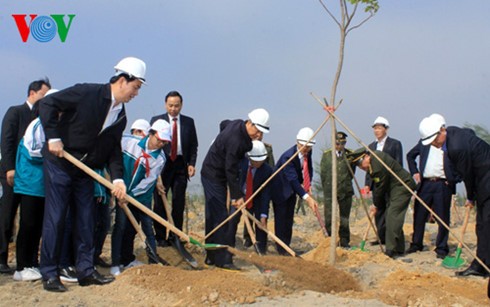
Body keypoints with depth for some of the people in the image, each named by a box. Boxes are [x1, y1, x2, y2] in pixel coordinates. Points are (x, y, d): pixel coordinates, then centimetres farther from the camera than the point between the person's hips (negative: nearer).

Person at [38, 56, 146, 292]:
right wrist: (53, 137, -20)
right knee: (54, 218, -4)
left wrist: (118, 178, -9)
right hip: (59, 163, -7)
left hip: (85, 170, 7)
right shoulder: (87, 92, -16)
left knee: (85, 220, 7)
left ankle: (85, 270, 16)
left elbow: (114, 149, 5)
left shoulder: (121, 116, 4)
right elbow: (48, 104, -15)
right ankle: (49, 274, 4)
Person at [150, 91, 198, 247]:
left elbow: (193, 145, 12)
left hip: (181, 165, 2)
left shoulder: (189, 122, 10)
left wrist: (192, 163, -1)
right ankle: (160, 237, 8)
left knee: (179, 203, 2)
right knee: (160, 202, 0)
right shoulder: (156, 120, 4)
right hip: (162, 164, -1)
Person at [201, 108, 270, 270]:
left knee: (213, 216, 12)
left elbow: (223, 123, 24)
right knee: (220, 216, -12)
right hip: (213, 176, -10)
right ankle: (223, 259, -11)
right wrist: (237, 196, -21)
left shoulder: (238, 125, -1)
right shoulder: (235, 140, -29)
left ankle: (212, 257, 19)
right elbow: (230, 171, -26)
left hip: (213, 175, 10)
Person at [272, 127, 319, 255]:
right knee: (281, 219, -8)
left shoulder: (307, 153, -8)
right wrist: (307, 197, -47)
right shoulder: (288, 156, -33)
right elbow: (293, 180, -39)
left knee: (289, 219, 9)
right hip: (280, 190, -7)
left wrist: (308, 185, -8)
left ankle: (286, 247, 15)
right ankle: (281, 250, -2)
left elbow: (309, 169, 9)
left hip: (291, 189, 7)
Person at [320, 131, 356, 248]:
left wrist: (344, 183, 6)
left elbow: (352, 173, 10)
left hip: (345, 191, 1)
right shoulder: (326, 155, 2)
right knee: (329, 218, -4)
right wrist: (327, 187, 5)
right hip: (330, 191, -1)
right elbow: (323, 174, 6)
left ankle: (344, 242, 17)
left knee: (344, 219, 6)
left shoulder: (350, 155, 3)